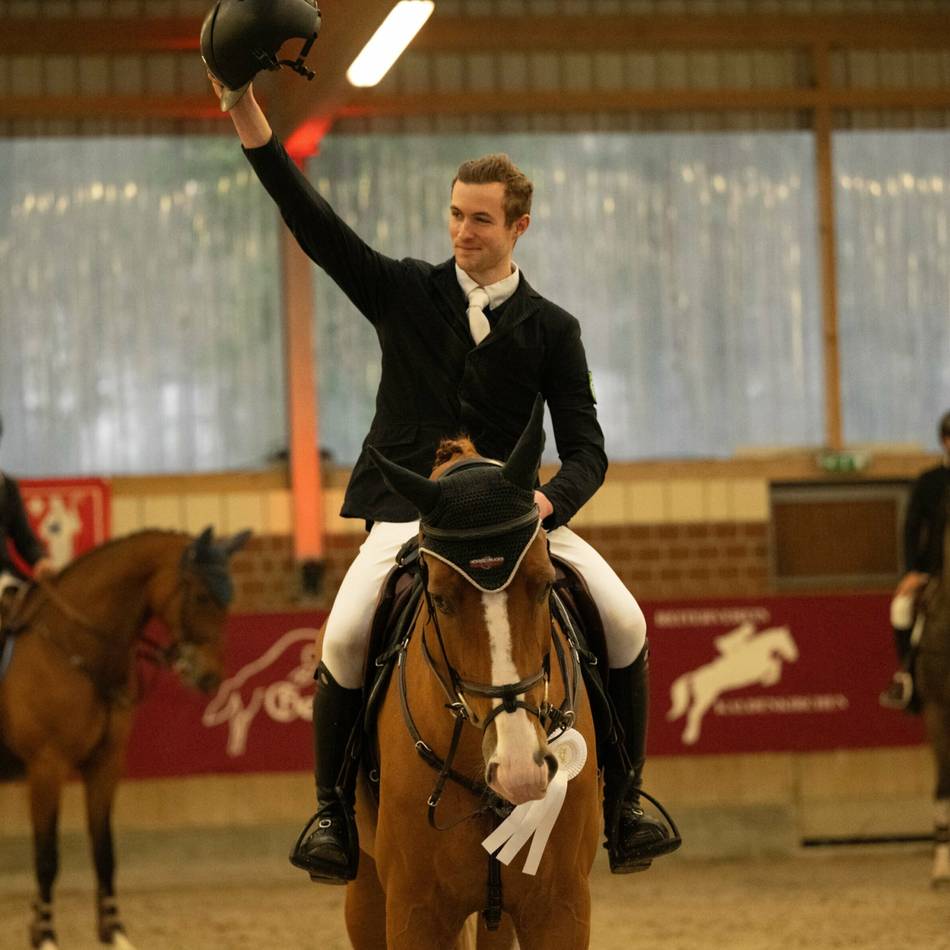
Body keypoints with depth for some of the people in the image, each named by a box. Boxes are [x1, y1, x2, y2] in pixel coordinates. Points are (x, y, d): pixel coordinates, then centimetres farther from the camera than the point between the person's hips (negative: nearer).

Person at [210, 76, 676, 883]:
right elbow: (313, 222, -1)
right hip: (407, 510, -1)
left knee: (625, 623, -17)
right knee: (346, 636, -28)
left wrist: (547, 499, -21)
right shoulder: (404, 293, 7)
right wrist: (249, 117, -12)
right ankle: (334, 809, -9)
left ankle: (623, 801, -1)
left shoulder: (551, 329, 6)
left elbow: (586, 450, 3)